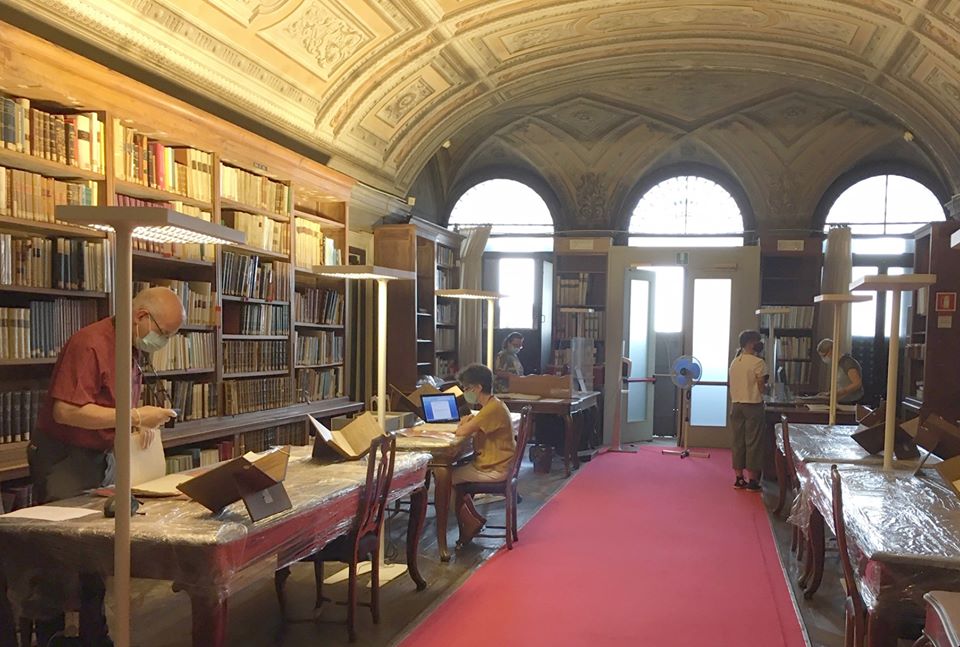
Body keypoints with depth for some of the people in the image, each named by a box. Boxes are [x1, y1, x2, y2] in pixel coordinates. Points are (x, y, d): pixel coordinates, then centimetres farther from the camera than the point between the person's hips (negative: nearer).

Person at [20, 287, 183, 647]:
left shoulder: (133, 349, 7)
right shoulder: (89, 344, -21)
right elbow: (66, 411, -28)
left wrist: (141, 421, 1)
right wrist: (134, 416, -26)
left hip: (103, 458, 8)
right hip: (63, 459, -8)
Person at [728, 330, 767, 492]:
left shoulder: (734, 362, 7)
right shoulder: (758, 363, -12)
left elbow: (730, 384, 9)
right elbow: (761, 388, -11)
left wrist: (734, 404, 16)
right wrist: (766, 385, 9)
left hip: (736, 405, 6)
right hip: (753, 406, -6)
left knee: (738, 442, 9)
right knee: (753, 442, 0)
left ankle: (739, 478, 14)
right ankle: (752, 481, 3)